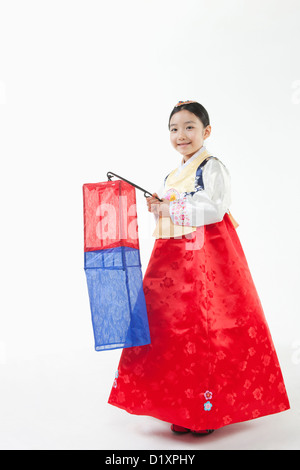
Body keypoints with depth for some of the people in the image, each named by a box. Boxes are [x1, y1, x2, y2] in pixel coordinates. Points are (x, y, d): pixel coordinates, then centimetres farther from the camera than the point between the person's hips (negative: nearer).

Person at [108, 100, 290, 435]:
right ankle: (185, 410, 17)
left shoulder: (213, 168, -5)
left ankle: (211, 409, 7)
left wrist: (170, 209, -13)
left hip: (207, 255, -8)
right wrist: (157, 209, 6)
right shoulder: (172, 176, 20)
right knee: (175, 328, 6)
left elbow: (213, 210, -17)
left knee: (208, 331, -6)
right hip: (175, 258, 8)